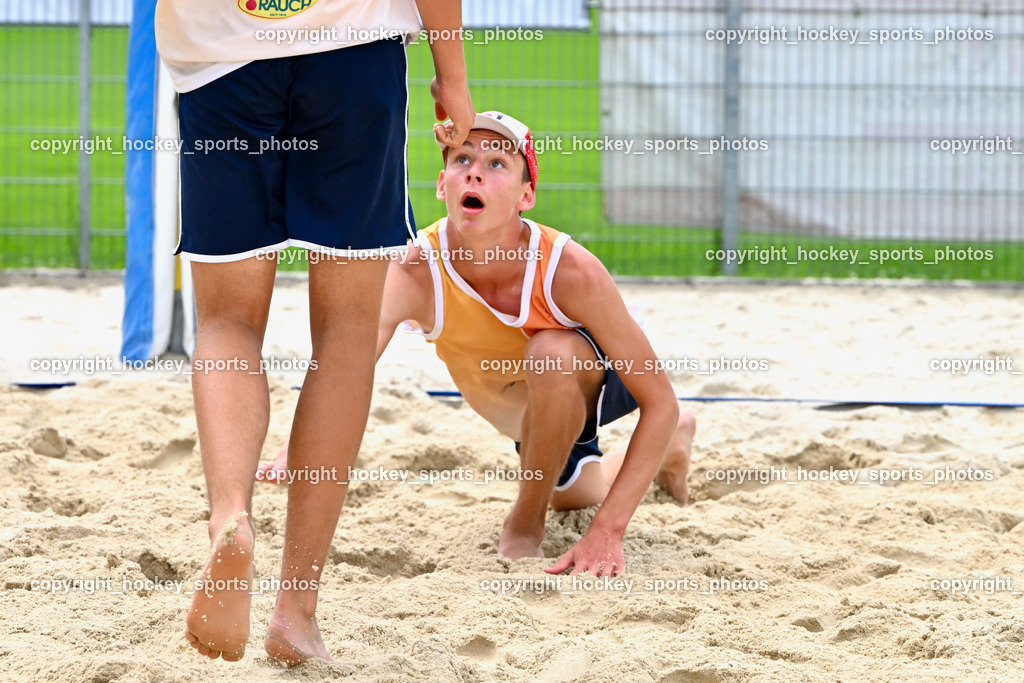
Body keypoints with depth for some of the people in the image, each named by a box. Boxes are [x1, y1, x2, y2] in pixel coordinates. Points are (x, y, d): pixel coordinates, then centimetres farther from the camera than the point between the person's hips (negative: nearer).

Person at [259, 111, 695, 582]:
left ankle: (526, 524, -12)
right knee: (574, 494, 32)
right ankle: (672, 441, 66)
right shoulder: (413, 274, -38)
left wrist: (608, 530, -44)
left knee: (551, 354, -39)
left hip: (594, 383, -4)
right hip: (527, 409, 4)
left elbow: (660, 401, -34)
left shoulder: (570, 272, -41)